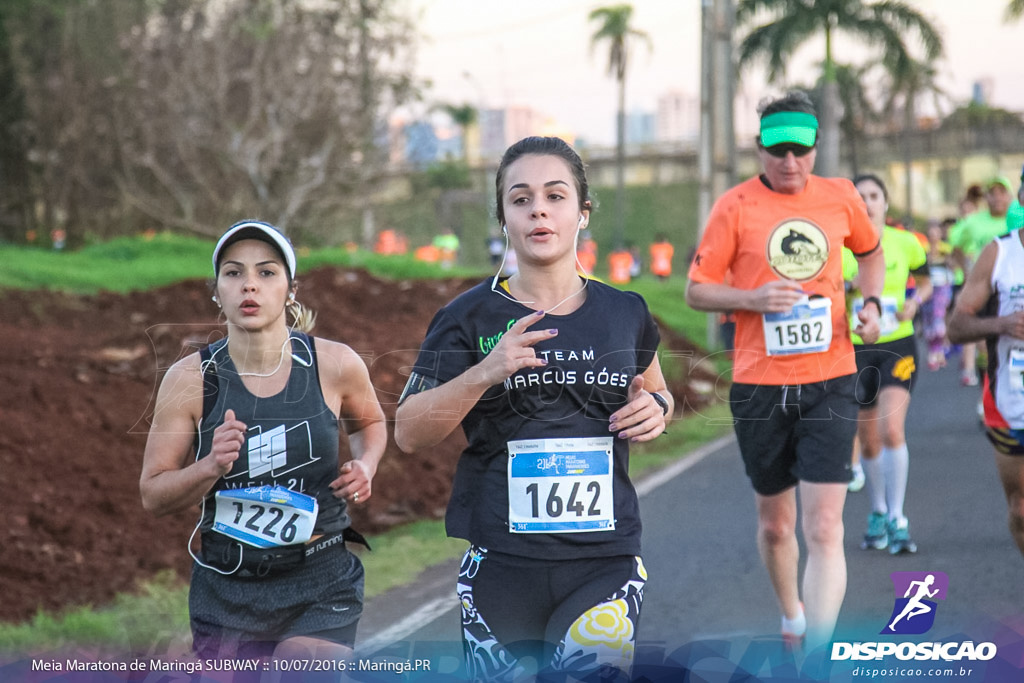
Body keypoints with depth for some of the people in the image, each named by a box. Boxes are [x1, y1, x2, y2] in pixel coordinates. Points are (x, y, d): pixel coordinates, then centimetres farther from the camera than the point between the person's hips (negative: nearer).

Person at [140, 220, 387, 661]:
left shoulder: (334, 365, -5)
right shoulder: (190, 379, -7)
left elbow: (370, 422, 19)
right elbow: (152, 496, -3)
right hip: (225, 588, 1)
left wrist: (365, 467, -1)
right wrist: (210, 467, -20)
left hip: (321, 585, -1)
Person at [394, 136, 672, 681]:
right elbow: (408, 434, -4)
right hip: (501, 562, -1)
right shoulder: (470, 318, 0)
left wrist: (656, 410, 1)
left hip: (606, 560, 1)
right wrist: (484, 373, -18)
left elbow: (657, 394, 25)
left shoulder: (625, 313, 7)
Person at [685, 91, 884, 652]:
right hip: (759, 386, 0)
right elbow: (696, 290, -1)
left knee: (824, 530, -12)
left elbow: (871, 251, 25)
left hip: (829, 382, 0)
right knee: (775, 523, 15)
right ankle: (791, 617, 42)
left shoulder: (841, 197, 4)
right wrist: (755, 299, -18)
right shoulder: (735, 206, -3)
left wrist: (871, 303, 7)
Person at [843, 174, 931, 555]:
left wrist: (915, 302, -5)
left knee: (892, 430, -18)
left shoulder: (906, 243, 0)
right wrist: (850, 285, -16)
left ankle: (897, 520, -9)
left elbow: (925, 283, 16)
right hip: (856, 349, 1)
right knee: (868, 439, 8)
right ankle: (878, 513, 30)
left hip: (898, 346, -1)